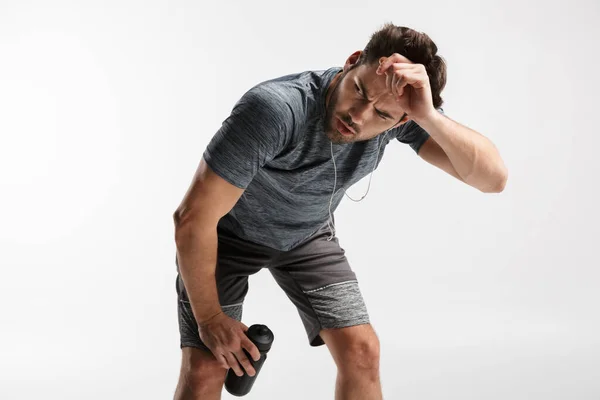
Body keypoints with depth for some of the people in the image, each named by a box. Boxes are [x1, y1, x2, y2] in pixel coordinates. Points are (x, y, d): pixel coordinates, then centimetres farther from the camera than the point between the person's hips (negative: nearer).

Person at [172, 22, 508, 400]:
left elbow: (494, 177, -34)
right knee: (204, 369, -15)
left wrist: (428, 117, -50)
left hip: (307, 234, 4)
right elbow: (194, 217, -33)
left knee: (361, 351, -5)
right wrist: (209, 318, -22)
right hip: (227, 233, -3)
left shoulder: (403, 114, -27)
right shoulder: (276, 109, -41)